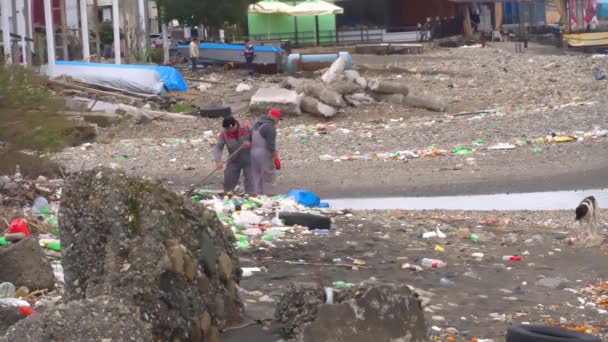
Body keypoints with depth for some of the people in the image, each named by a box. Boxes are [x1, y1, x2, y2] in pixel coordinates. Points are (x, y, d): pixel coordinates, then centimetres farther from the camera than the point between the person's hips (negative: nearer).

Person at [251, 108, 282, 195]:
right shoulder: (270, 127, -17)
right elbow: (271, 145, -20)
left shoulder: (257, 124, 11)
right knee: (269, 179, -3)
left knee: (257, 178, 13)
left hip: (254, 153, 9)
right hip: (265, 155, -9)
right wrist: (276, 159, -16)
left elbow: (251, 139, 18)